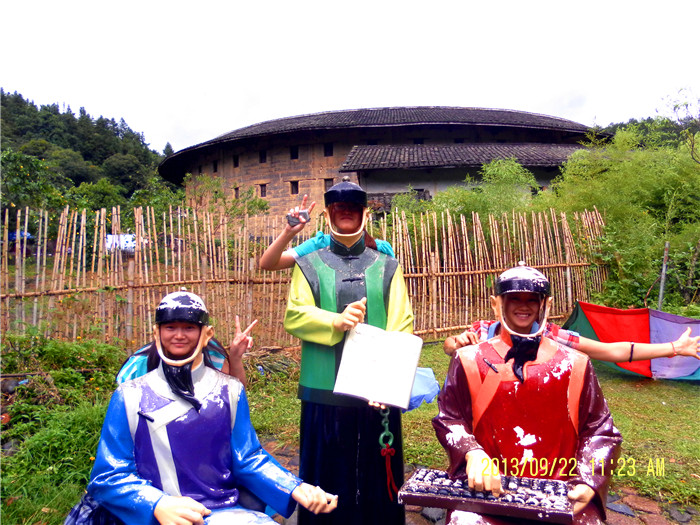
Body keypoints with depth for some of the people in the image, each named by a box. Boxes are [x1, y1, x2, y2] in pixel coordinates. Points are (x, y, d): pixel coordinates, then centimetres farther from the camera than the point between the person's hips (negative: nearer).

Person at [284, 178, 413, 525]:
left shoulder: (387, 268, 10)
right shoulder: (309, 266, 10)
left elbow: (402, 325, 1)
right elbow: (295, 317, -2)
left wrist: (388, 371, -15)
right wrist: (336, 322, -19)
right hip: (325, 391, 0)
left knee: (377, 478, 10)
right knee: (327, 482, 8)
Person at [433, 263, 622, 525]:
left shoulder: (574, 365, 7)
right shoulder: (470, 361, 3)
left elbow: (599, 431, 11)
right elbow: (449, 419, 6)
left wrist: (587, 481, -4)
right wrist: (472, 453, -13)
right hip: (486, 487, -1)